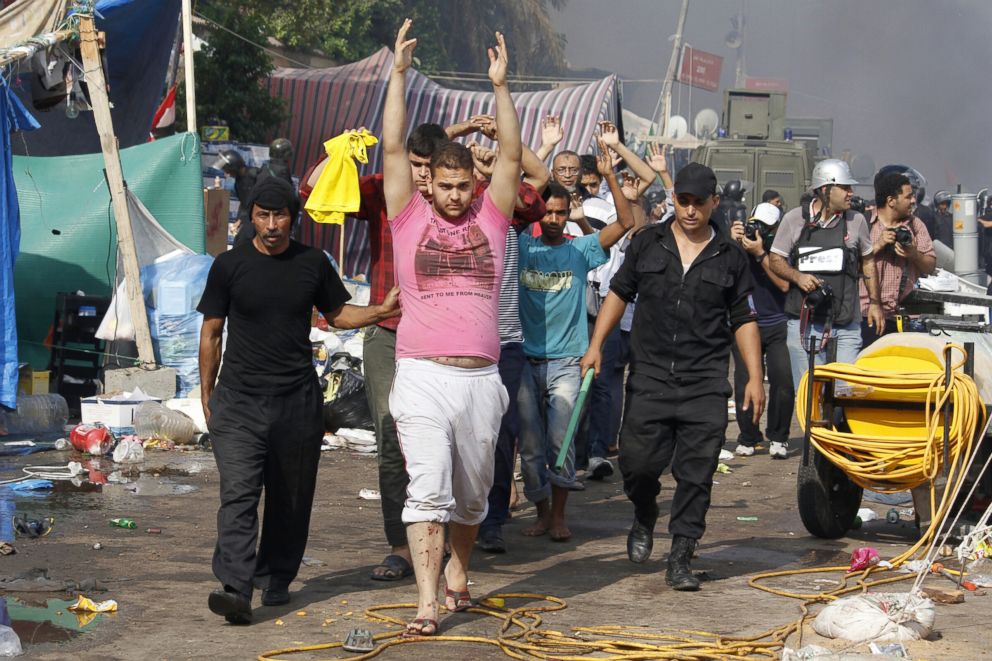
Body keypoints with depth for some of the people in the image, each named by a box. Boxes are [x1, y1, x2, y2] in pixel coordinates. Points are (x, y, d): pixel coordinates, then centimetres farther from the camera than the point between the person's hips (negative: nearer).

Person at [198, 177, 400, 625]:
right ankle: (235, 589, -23)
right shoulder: (230, 265, 2)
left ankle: (275, 579, 24)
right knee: (238, 494, -14)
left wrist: (381, 311, 2)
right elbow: (211, 332, 8)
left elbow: (337, 314, 19)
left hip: (298, 400, 2)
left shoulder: (313, 264, 6)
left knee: (290, 499, 9)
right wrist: (206, 395, 7)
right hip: (239, 401, -2)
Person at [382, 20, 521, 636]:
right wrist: (400, 72, -3)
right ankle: (427, 601, -11)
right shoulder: (409, 215, 6)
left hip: (482, 378, 3)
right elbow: (394, 147, 1)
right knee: (428, 488, -10)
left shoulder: (490, 217, 10)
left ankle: (458, 572, 33)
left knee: (473, 493, 14)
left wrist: (501, 85, -3)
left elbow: (512, 155, 4)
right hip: (423, 377, -3)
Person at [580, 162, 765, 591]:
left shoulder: (730, 257, 7)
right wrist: (596, 345, 6)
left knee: (696, 474, -3)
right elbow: (619, 293, 15)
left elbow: (744, 320, 10)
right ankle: (645, 518, 29)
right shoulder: (647, 243, 8)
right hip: (649, 378, 0)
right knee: (637, 462, -3)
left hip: (706, 384, 0)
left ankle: (680, 560, 6)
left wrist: (755, 378, 3)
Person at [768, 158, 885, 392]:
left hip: (846, 324, 1)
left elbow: (868, 261, 18)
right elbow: (775, 260, 7)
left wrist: (874, 302, 13)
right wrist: (797, 276, -12)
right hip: (804, 322, -1)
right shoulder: (795, 219, 2)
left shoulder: (856, 221, 7)